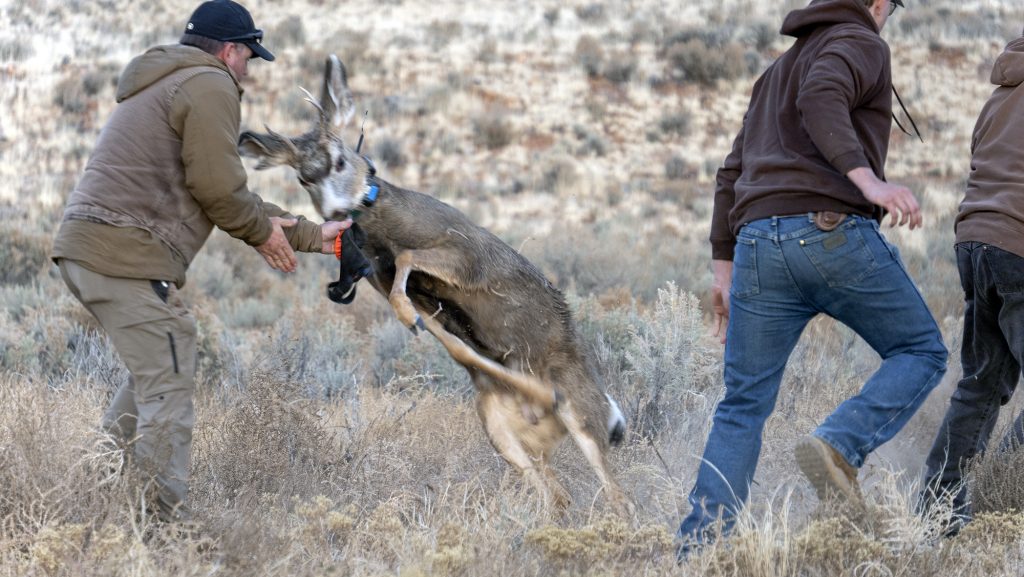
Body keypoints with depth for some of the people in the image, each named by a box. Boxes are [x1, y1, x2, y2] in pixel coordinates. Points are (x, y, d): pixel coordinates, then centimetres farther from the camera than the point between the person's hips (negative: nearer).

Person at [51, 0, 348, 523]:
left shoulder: (170, 84, 29)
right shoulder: (211, 85, -4)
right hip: (128, 253, -10)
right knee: (168, 391, -7)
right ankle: (167, 527, -8)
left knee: (154, 376, 21)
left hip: (83, 245, 10)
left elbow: (222, 191, 31)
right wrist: (262, 230, 7)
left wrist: (310, 236, 31)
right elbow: (217, 186, -13)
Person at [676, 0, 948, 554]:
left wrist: (723, 269, 28)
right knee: (920, 352, 10)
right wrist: (869, 181, -25)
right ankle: (839, 446, -15)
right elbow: (820, 102, -16)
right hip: (833, 232, -7)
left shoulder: (779, 69, 31)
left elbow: (732, 174, 27)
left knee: (744, 405, 8)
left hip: (758, 241, 7)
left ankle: (697, 549, -4)